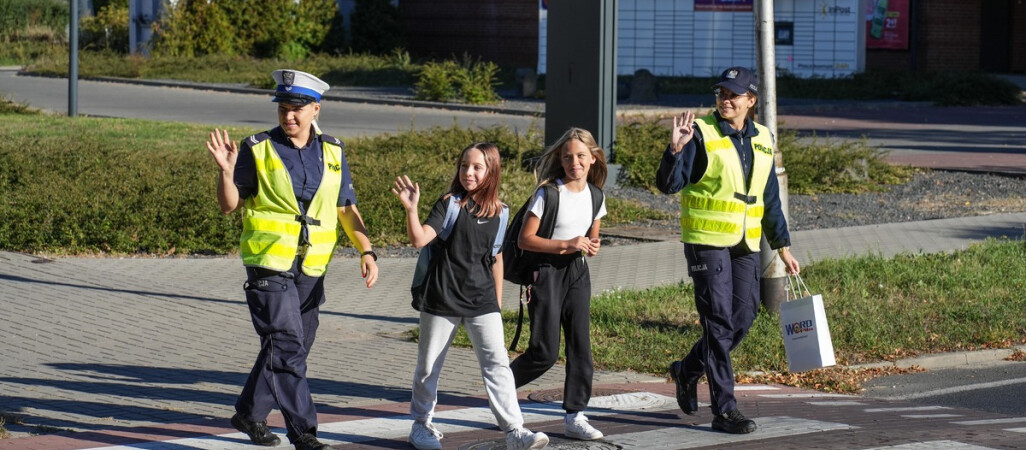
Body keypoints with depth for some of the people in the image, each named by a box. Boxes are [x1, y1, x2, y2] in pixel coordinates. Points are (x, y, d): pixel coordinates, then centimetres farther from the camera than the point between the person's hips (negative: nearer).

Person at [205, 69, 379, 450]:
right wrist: (226, 170, -20)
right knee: (287, 348, -12)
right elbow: (229, 204, -2)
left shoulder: (332, 153, 7)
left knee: (287, 350, 13)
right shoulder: (258, 150, -4)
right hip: (268, 266, -5)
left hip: (311, 271, 5)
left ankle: (250, 413, 31)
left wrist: (366, 251, 1)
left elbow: (346, 208, 12)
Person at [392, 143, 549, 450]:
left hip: (482, 303, 2)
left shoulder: (498, 211, 5)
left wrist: (498, 302, 16)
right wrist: (411, 209, -35)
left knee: (497, 365, -8)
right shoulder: (450, 204, -7)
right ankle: (421, 425, 27)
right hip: (442, 299, -2)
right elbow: (419, 240, -19)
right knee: (428, 367, 10)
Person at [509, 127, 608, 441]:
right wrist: (567, 244, -22)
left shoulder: (595, 195, 4)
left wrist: (593, 247, -7)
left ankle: (574, 417, 6)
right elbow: (525, 239, -14)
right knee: (545, 352, -8)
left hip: (577, 272, 6)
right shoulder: (548, 193, -13)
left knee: (580, 345, 1)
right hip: (546, 271, -6)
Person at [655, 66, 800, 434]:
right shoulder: (702, 134, -7)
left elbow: (770, 199, 18)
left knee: (743, 319, 7)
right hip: (707, 241, -6)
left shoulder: (761, 141, 10)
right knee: (719, 323, -7)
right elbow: (668, 184, -14)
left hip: (745, 245, 6)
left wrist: (782, 246, 17)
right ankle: (724, 410, -3)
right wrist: (676, 149, -31)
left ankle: (687, 371, 31)